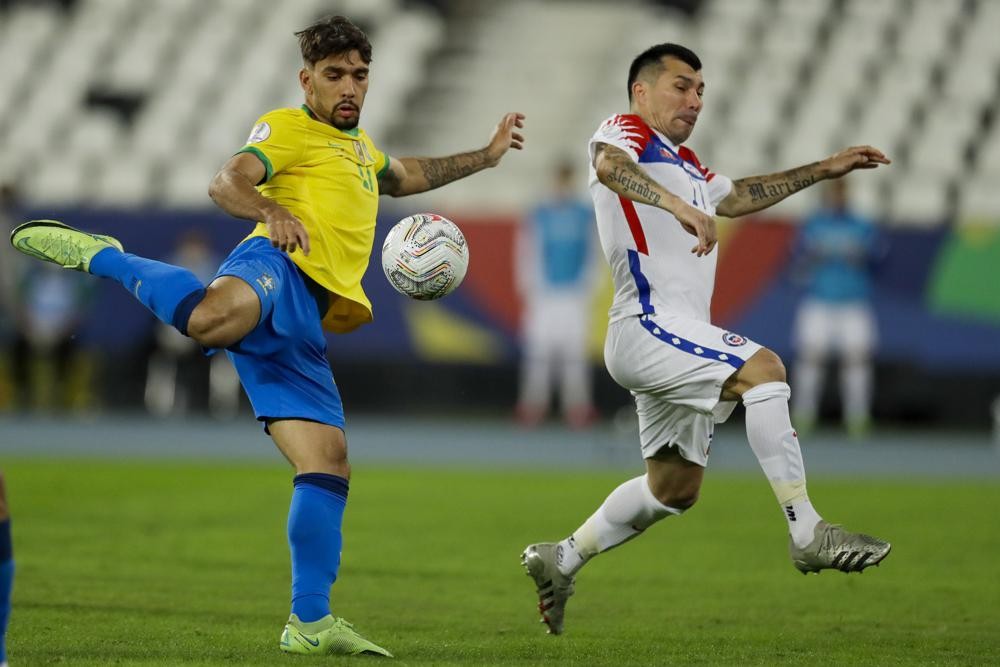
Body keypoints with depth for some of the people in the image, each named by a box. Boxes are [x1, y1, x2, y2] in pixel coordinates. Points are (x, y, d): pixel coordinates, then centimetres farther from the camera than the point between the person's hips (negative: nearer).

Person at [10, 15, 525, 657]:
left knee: (329, 465, 2)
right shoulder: (289, 128, 8)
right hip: (282, 267, -8)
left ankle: (311, 622, 7)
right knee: (213, 317, -43)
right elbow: (227, 181, -9)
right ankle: (102, 256, -15)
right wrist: (270, 212, -29)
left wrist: (486, 155, 59)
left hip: (303, 328, 8)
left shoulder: (360, 145, 36)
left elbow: (407, 176, 58)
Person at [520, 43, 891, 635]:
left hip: (677, 340, 10)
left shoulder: (684, 163, 27)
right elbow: (609, 166, -26)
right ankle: (807, 532, -30)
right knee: (762, 368, -27)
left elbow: (740, 196, 42)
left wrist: (825, 170, 38)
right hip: (647, 324, -10)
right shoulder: (627, 133, -2)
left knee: (676, 487, 14)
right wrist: (679, 206, -42)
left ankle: (561, 561, 26)